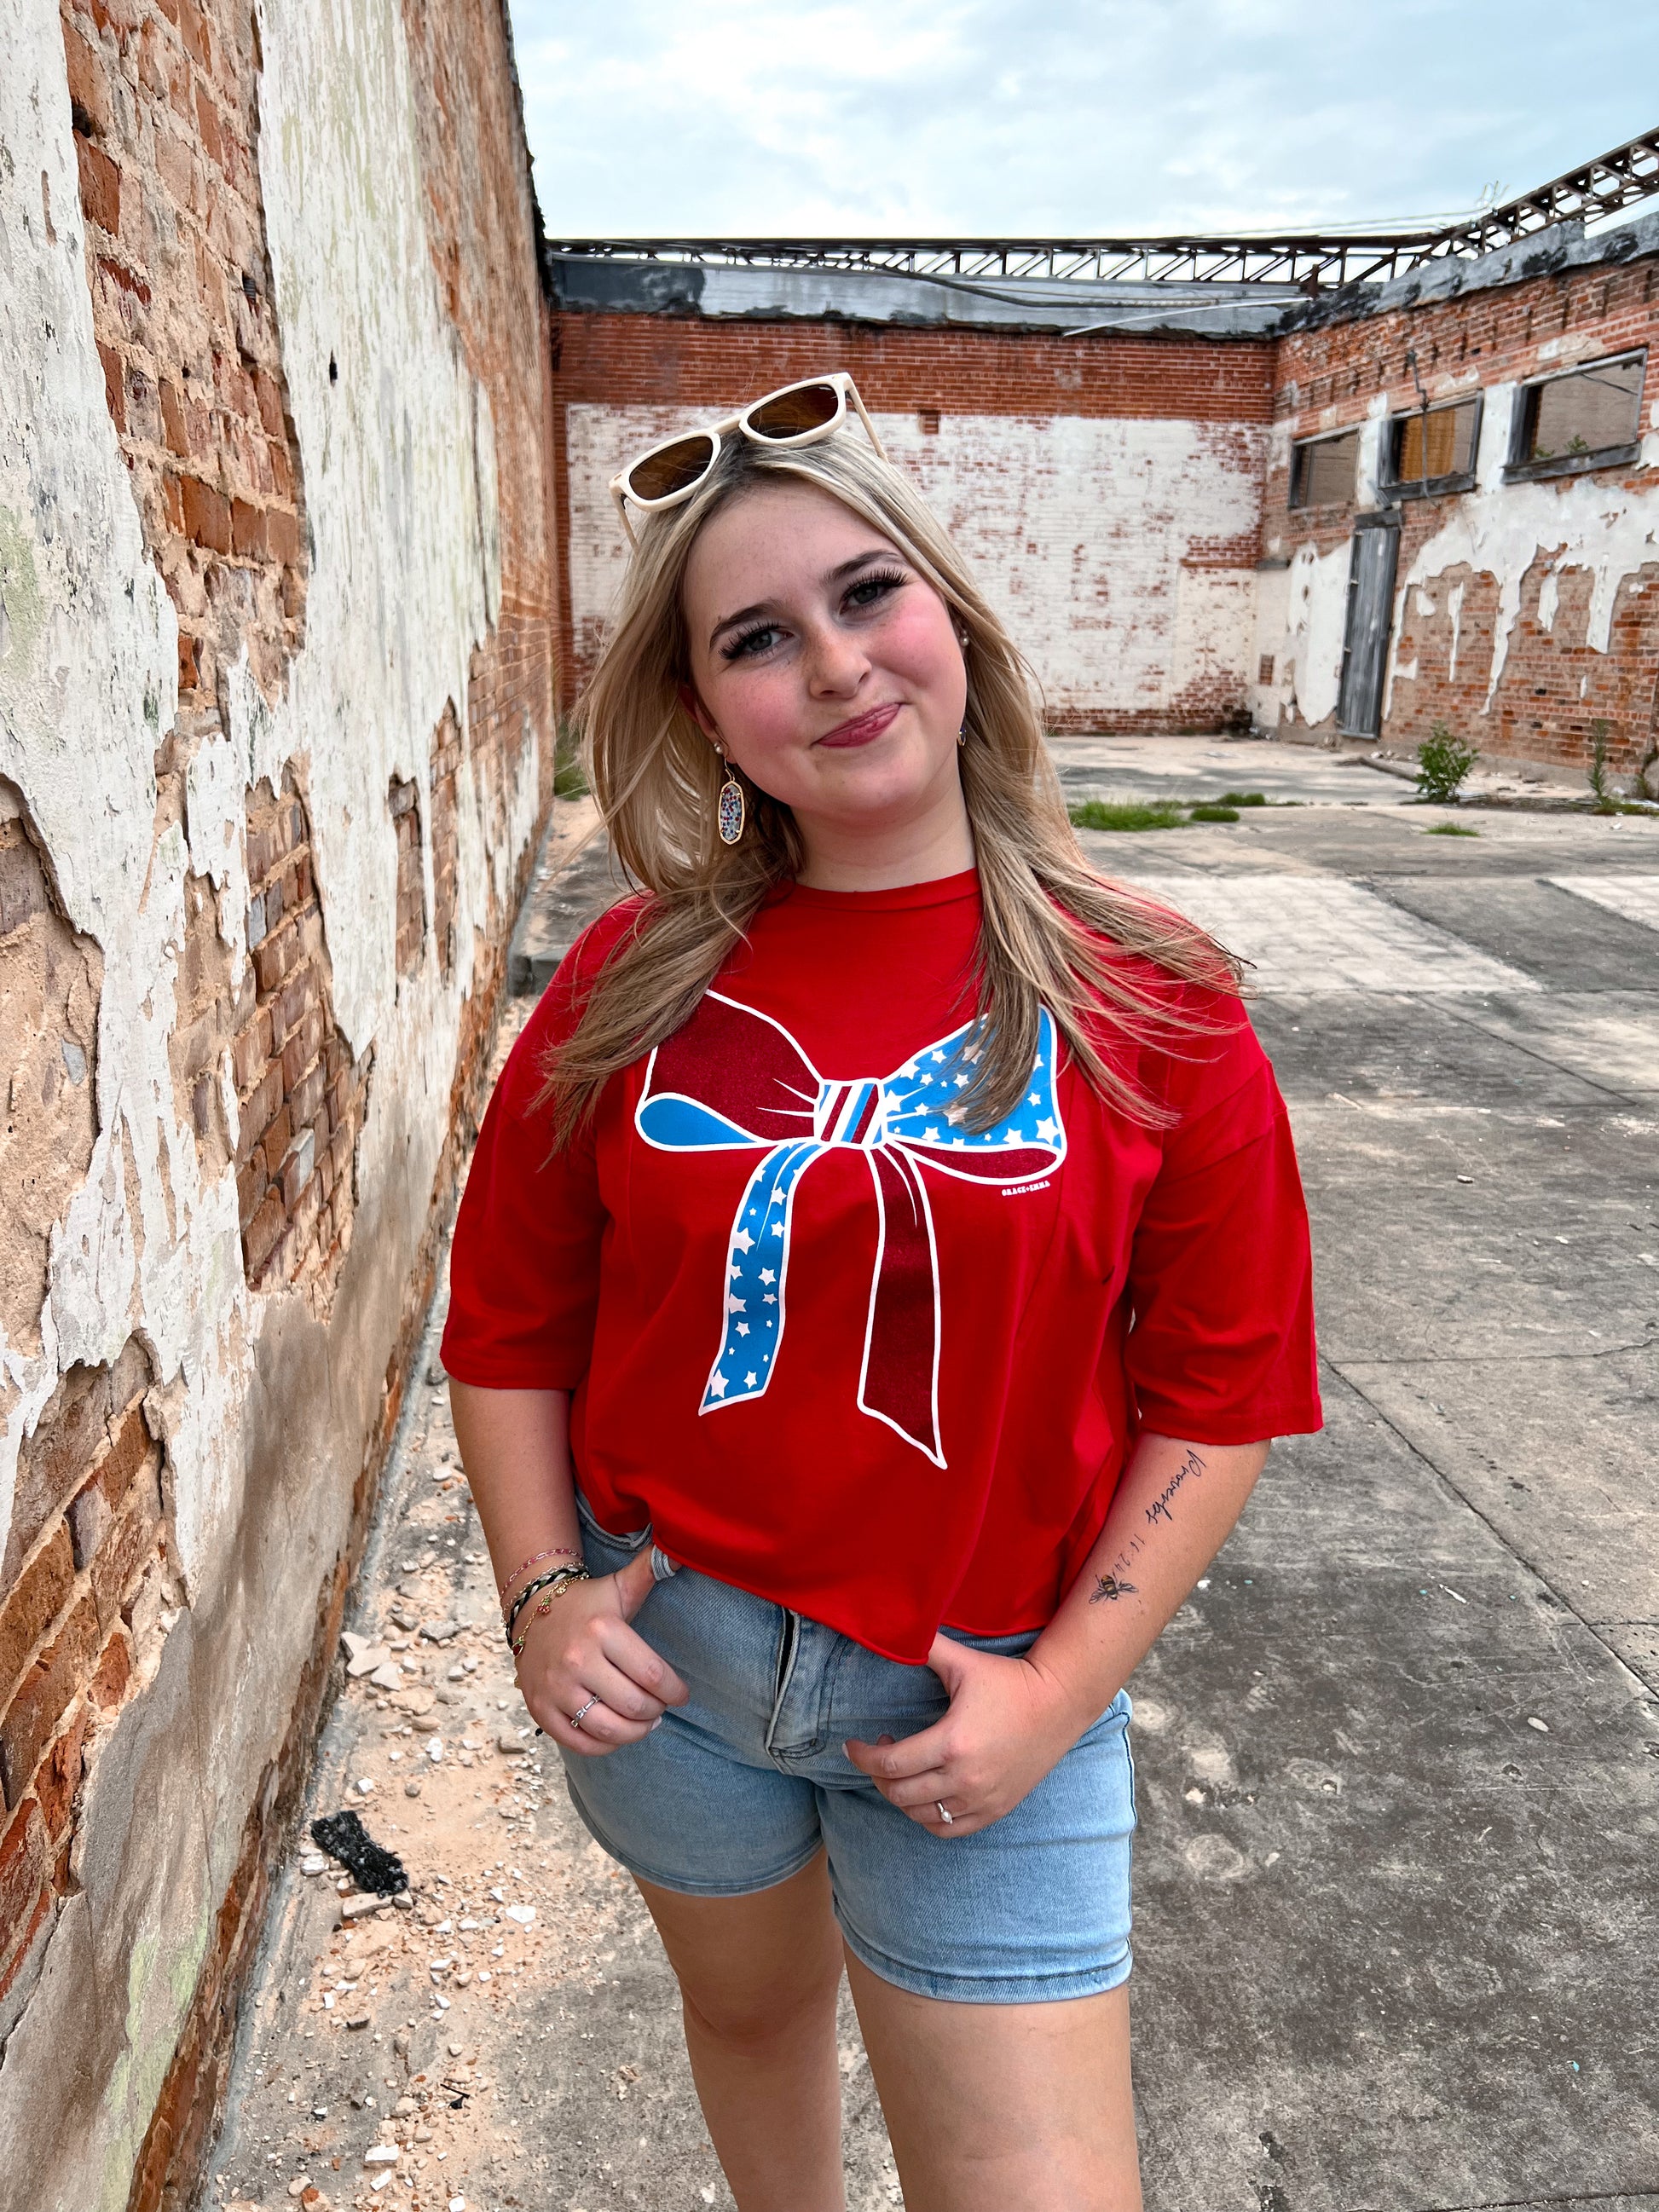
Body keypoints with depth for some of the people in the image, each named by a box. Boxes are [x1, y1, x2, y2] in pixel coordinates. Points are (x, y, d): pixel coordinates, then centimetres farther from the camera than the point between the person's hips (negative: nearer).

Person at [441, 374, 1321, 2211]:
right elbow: (510, 1322, 2)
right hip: (661, 1652, 3)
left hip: (977, 1698, -2)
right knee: (748, 2008, 28)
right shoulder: (634, 986, -8)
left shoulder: (1144, 998, -13)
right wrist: (542, 1594, -6)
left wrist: (1063, 1687, -12)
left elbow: (1218, 1394, -8)